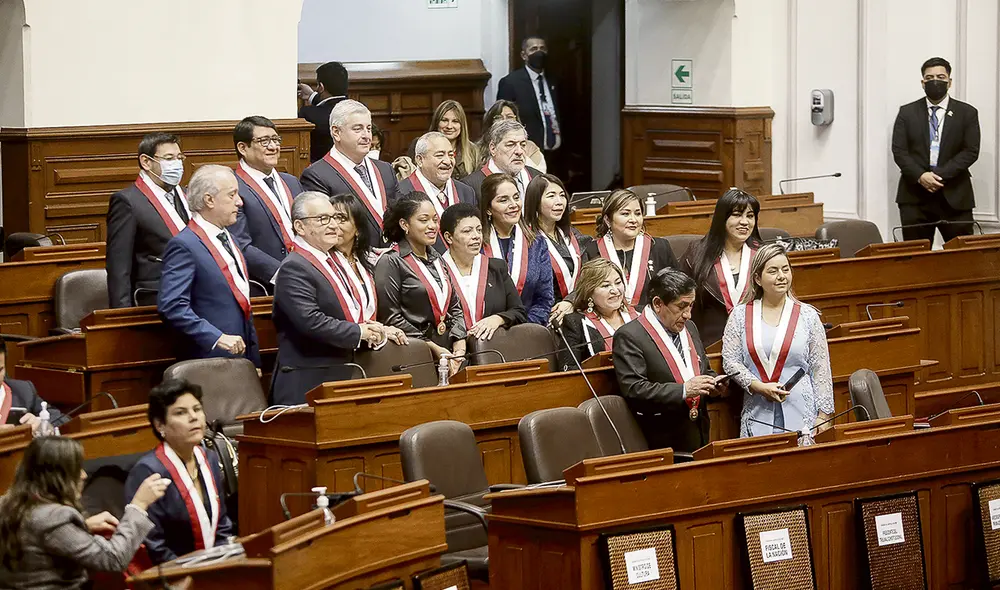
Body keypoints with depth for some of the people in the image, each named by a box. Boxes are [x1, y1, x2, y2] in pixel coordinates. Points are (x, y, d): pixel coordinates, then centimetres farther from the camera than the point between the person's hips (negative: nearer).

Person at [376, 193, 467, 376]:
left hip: (449, 352, 6)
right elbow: (390, 317, -10)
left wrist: (460, 344, 1)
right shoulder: (390, 262, -4)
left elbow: (455, 306, 20)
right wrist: (433, 348, -12)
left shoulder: (436, 259, 19)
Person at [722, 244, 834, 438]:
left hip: (801, 415, 0)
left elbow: (820, 369, 6)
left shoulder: (807, 315, 5)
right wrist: (759, 387, -10)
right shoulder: (741, 315, 7)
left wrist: (823, 415, 1)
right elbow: (730, 361, 4)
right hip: (757, 416, 0)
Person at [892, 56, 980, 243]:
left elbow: (971, 152, -1)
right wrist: (920, 176, -14)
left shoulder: (967, 113, 7)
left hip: (954, 197, -1)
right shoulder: (907, 113, 10)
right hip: (915, 197, 1)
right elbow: (899, 151, 2)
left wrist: (941, 175, -13)